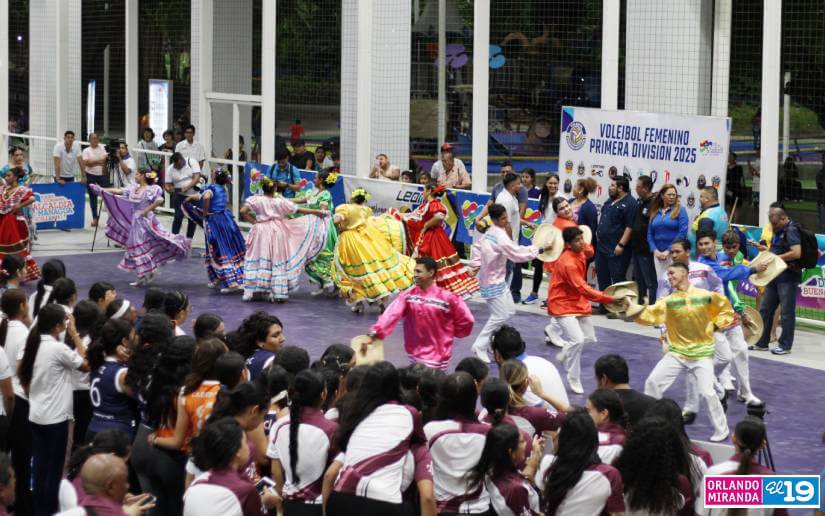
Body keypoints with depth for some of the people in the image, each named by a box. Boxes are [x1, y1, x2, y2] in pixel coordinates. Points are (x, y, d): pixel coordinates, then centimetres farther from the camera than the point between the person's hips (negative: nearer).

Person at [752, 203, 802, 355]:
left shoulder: (791, 231, -15)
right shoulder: (778, 230, 13)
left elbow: (796, 253, -26)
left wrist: (776, 258, -19)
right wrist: (766, 249, 7)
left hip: (788, 278, -10)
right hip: (775, 277, 10)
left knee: (787, 312, -1)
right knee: (765, 309, 13)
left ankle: (785, 345, 6)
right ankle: (761, 342, 21)